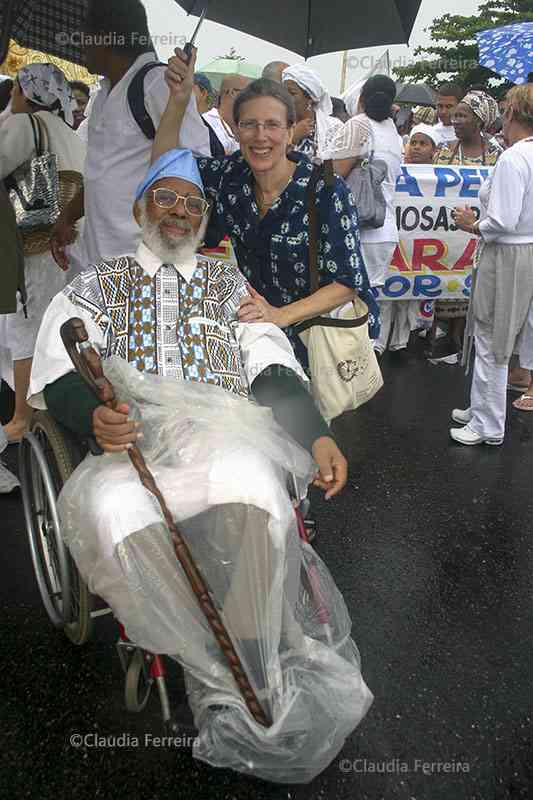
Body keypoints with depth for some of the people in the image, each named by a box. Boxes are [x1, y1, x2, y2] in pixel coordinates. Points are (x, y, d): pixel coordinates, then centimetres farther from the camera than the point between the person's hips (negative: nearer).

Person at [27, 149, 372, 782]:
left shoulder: (230, 283, 24)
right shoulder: (97, 284, 21)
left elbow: (273, 368, 12)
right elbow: (56, 375, 8)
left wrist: (317, 435, -6)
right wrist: (94, 416, -16)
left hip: (226, 438, 0)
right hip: (130, 446, 1)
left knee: (247, 482, -36)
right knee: (115, 511, -34)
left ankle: (245, 680, -17)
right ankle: (246, 683, -18)